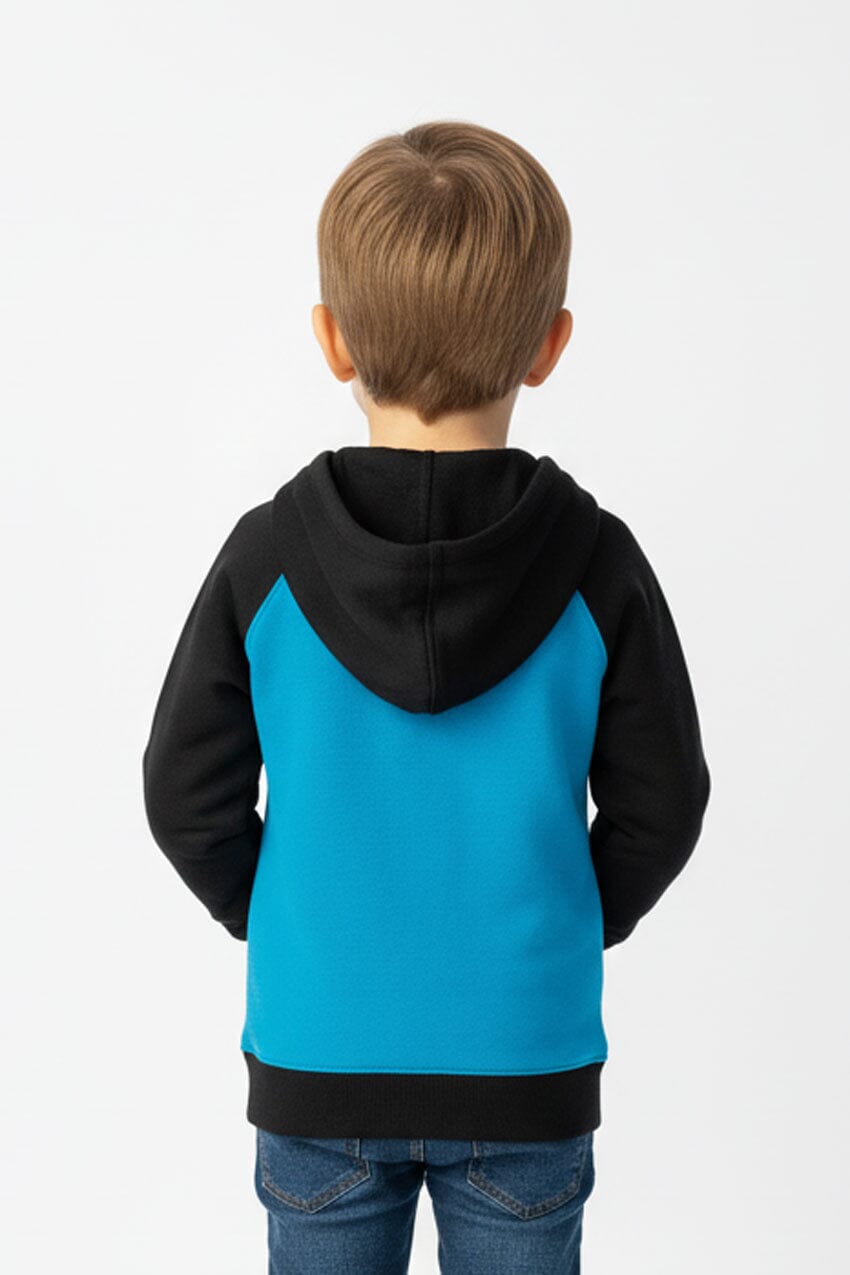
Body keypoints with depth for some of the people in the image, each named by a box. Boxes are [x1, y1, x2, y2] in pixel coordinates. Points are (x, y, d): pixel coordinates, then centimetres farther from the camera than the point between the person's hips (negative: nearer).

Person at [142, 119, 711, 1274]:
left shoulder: (265, 560, -11)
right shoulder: (598, 564, -11)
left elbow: (189, 798, -5)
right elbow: (660, 807, -4)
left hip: (318, 1060, 0)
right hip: (527, 1061, 0)